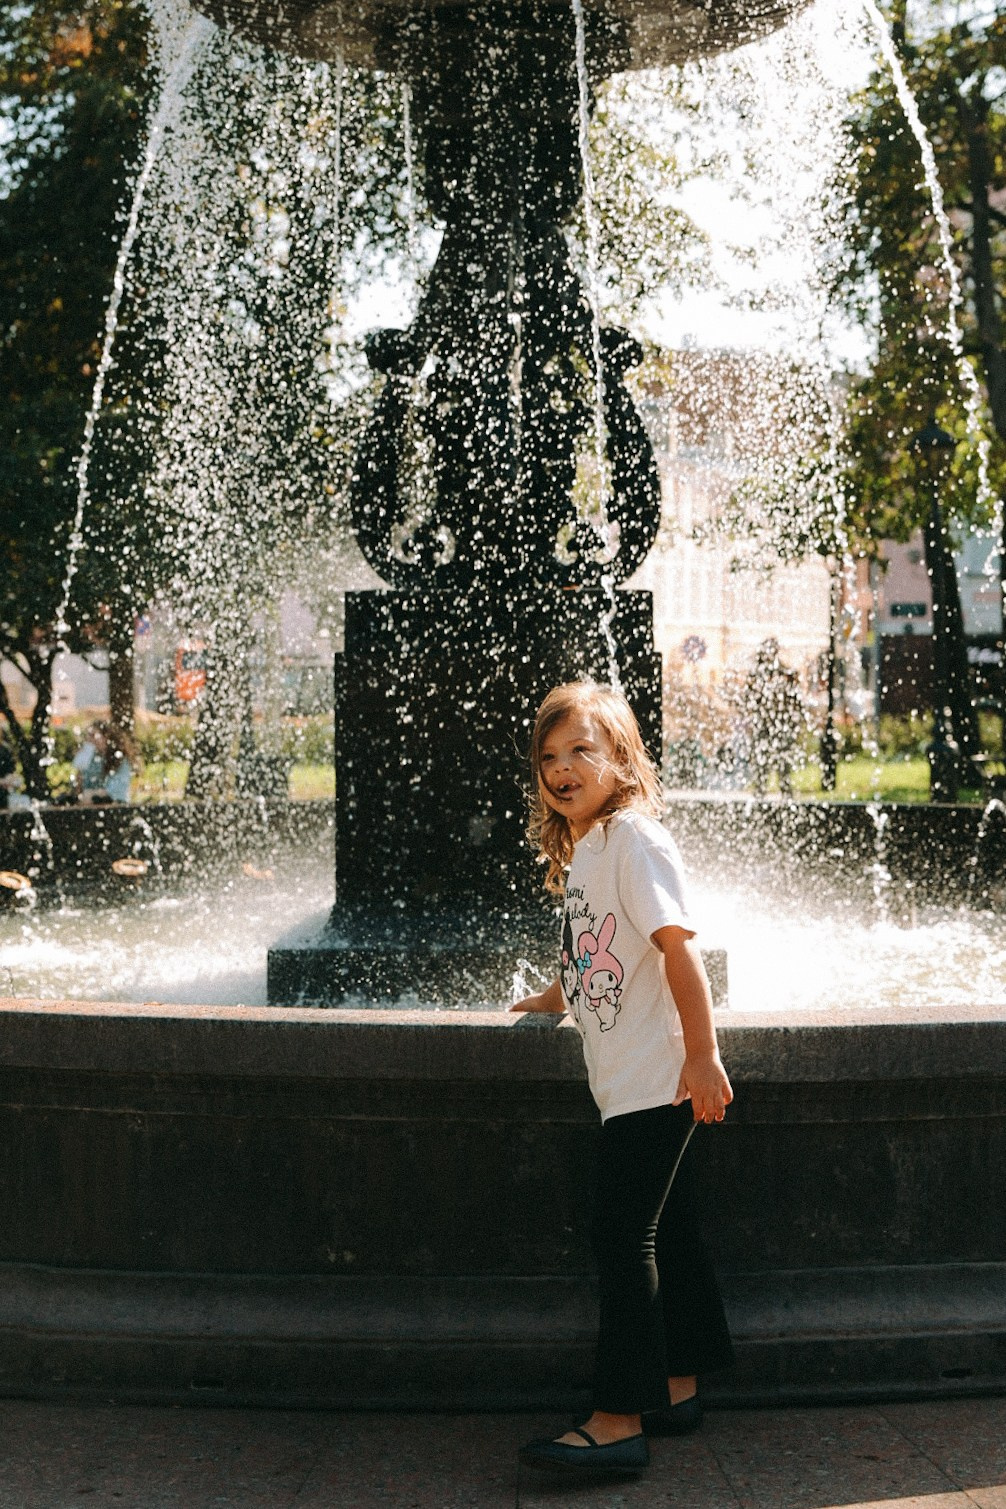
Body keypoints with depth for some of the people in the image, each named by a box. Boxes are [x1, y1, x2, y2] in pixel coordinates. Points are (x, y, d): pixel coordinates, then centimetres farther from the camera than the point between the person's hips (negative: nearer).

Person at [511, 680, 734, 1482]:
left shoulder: (635, 836, -14)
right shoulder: (581, 848, 14)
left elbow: (678, 944, -20)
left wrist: (703, 1055, -23)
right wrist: (556, 997, 40)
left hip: (655, 1076, -9)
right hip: (624, 1078, 9)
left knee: (623, 1232, -9)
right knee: (665, 1230, 14)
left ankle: (620, 1421, -7)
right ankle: (677, 1387, 22)